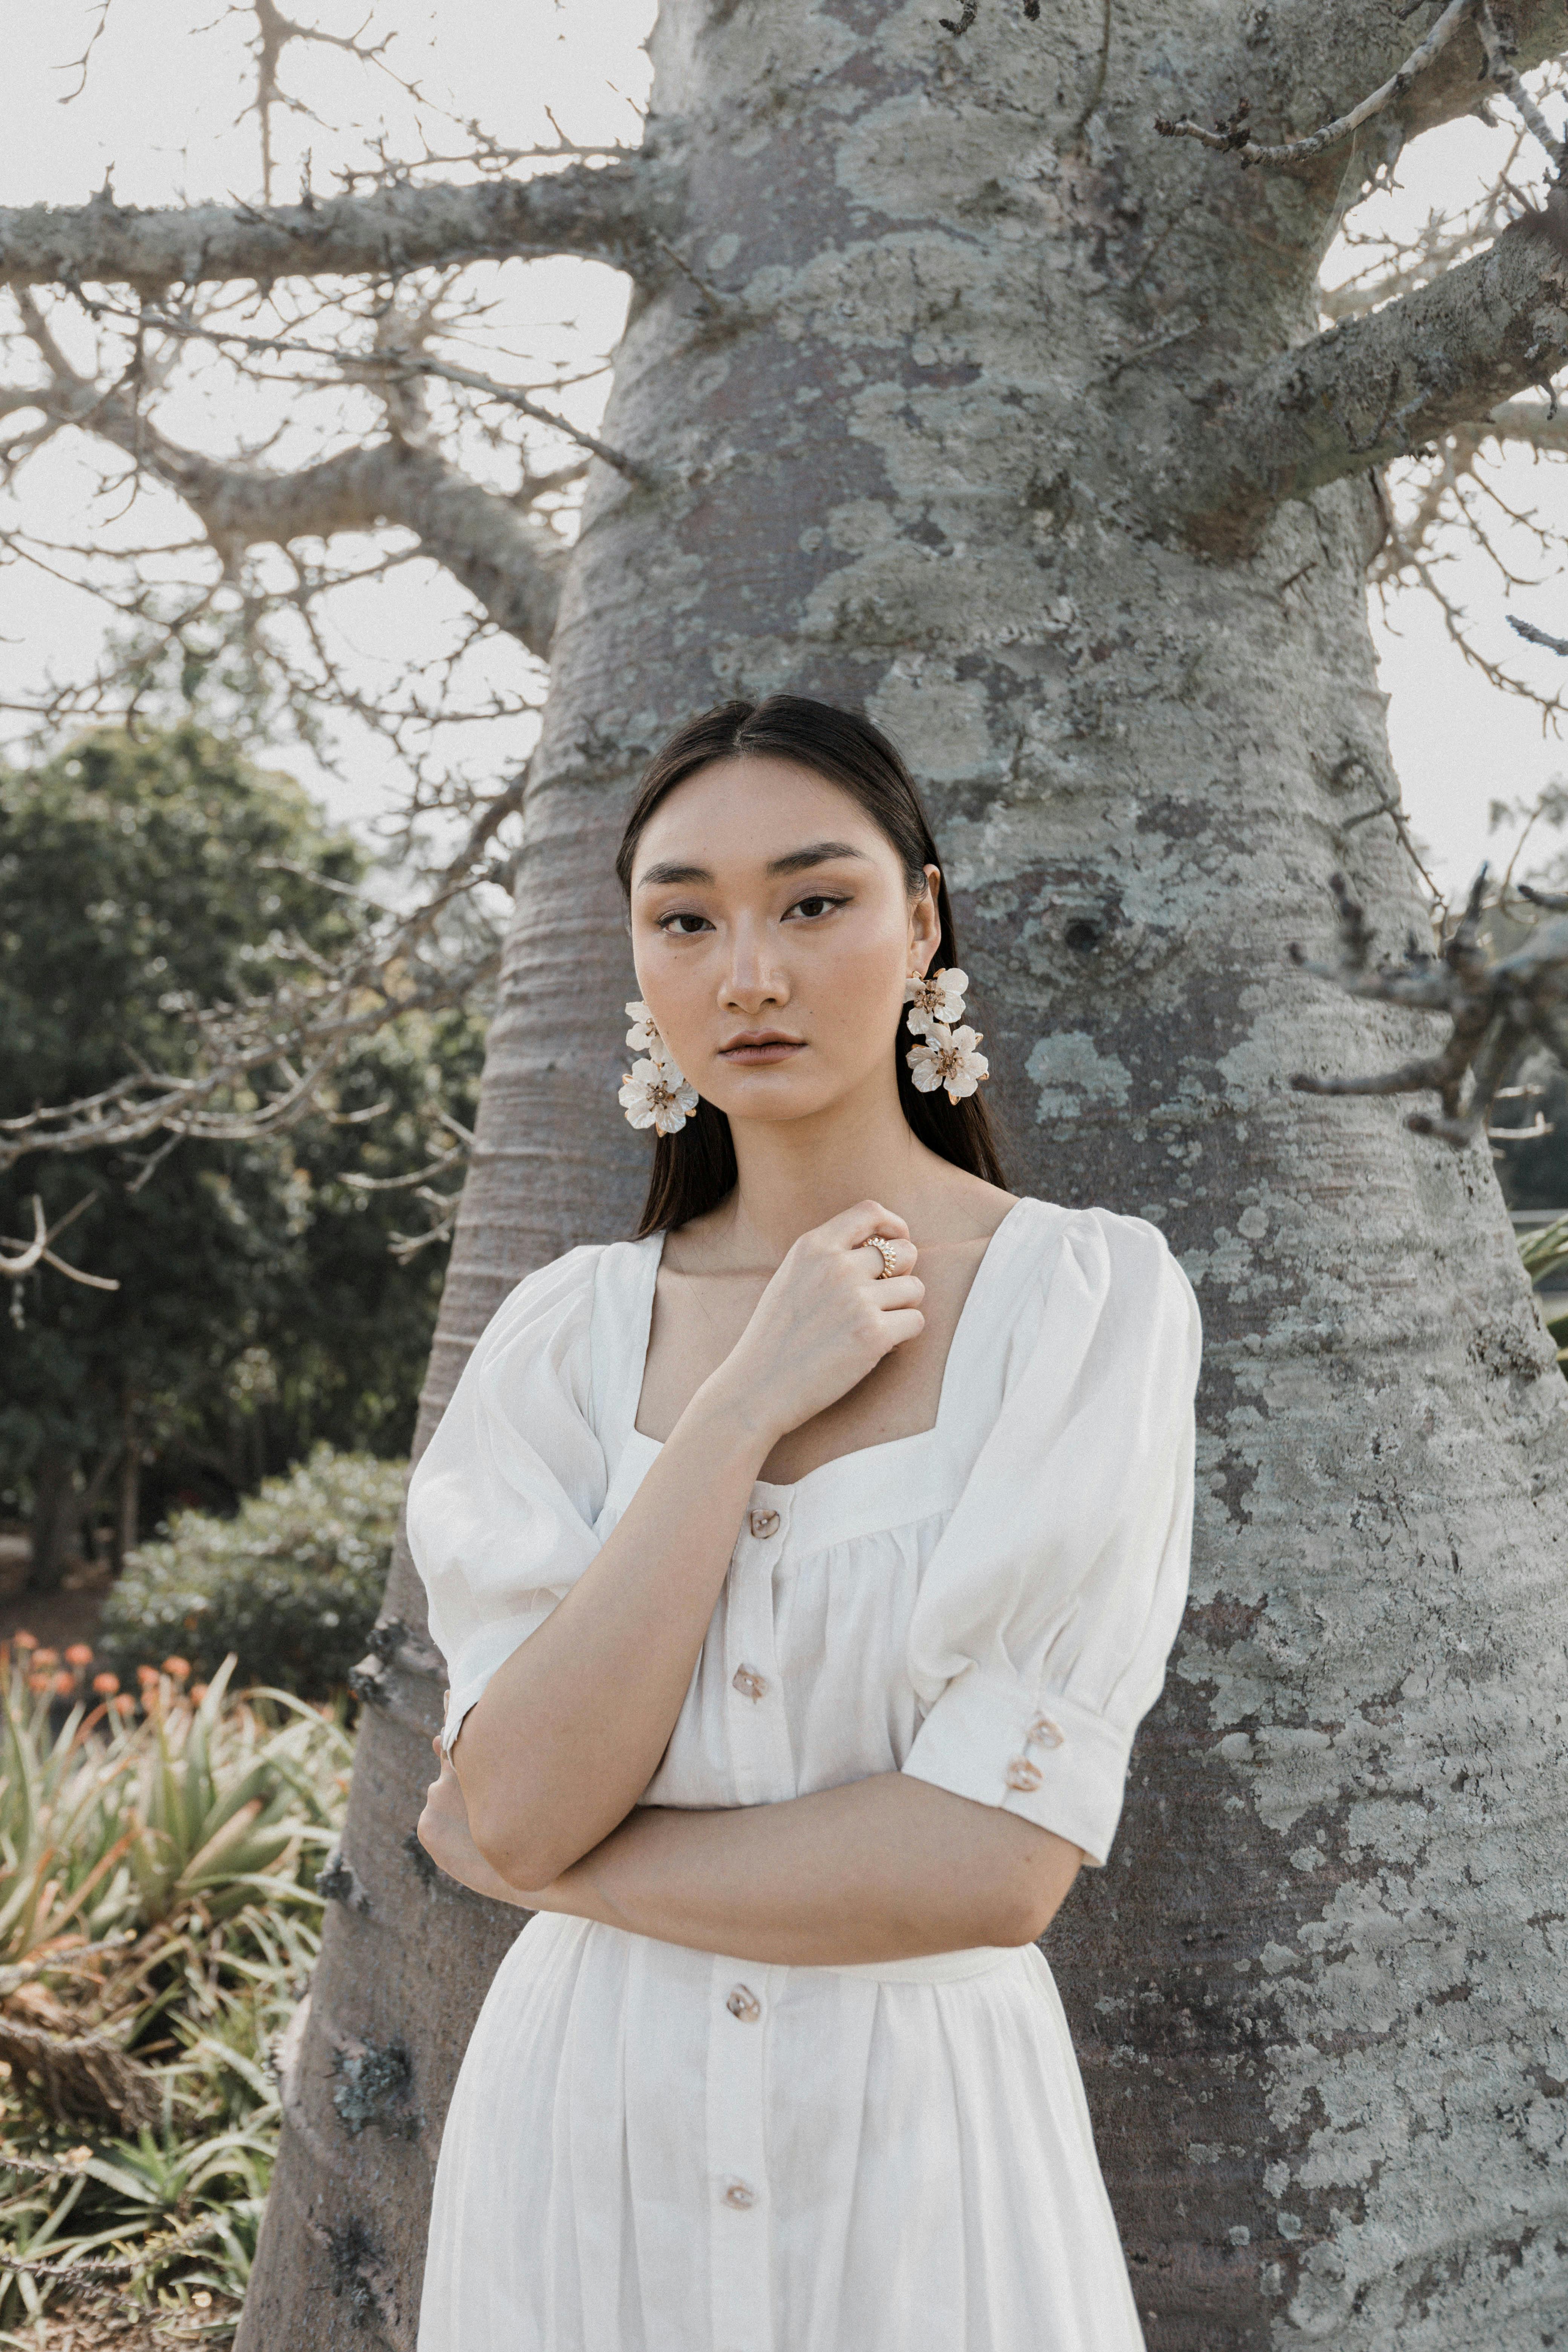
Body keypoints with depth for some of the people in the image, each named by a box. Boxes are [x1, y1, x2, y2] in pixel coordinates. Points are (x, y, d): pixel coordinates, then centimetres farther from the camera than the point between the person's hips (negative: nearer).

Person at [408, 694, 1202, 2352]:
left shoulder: (1088, 1295, -13)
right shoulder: (571, 1328, -3)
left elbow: (995, 1867, -19)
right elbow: (517, 1801, -14)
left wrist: (536, 1862, -11)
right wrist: (746, 1406, -19)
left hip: (915, 2148, -2)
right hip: (580, 2140, 3)